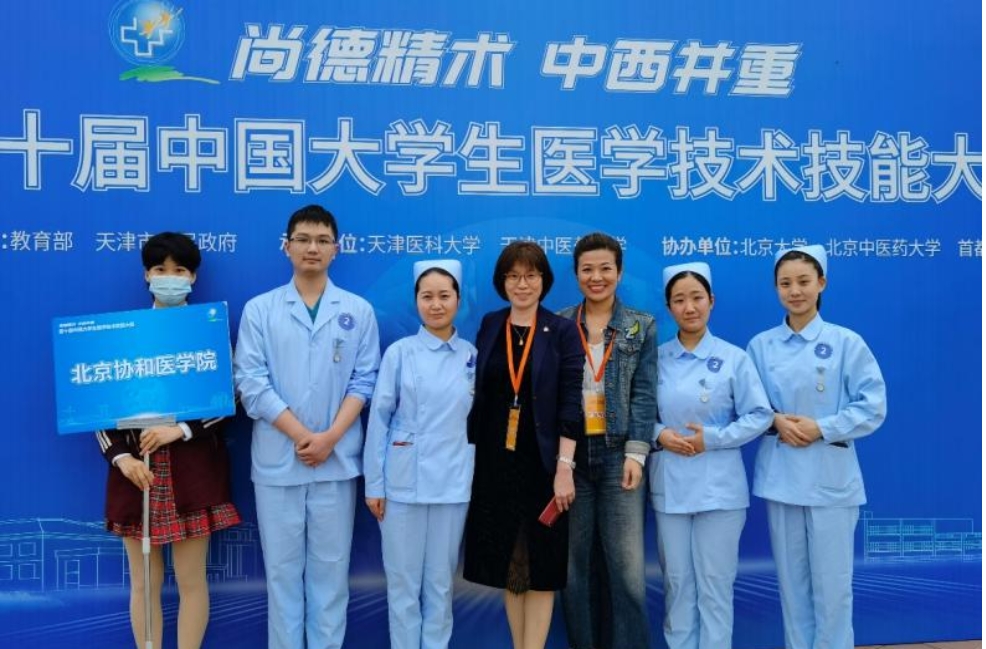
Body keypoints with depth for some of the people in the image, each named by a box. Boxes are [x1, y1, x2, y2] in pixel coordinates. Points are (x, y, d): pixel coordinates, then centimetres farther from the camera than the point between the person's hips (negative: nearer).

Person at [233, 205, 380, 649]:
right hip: (277, 459, 0)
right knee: (282, 568, 8)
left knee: (330, 568, 7)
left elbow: (364, 380, 2)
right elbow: (251, 382, -4)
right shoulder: (259, 309, 2)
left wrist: (330, 437, -11)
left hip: (338, 459, 1)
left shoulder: (358, 311, 5)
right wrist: (301, 435, -11)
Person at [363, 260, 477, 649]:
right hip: (403, 482, -2)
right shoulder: (400, 353, -3)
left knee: (441, 581, 11)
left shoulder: (472, 356, 4)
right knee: (403, 580, 7)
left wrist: (478, 478, 4)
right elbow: (379, 419, -3)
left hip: (453, 484, 2)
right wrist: (374, 484, -4)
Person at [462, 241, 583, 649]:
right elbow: (478, 395, 8)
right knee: (506, 562, 10)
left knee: (539, 566, 2)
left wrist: (564, 467, -16)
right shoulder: (489, 327, 6)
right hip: (495, 462, 4)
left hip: (541, 464, -3)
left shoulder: (562, 331, -4)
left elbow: (570, 404, -9)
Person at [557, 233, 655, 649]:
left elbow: (644, 394, 1)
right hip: (569, 453, 1)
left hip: (618, 453, -1)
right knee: (573, 565, 6)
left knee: (628, 567, -4)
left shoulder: (641, 326, 7)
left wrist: (636, 453, -9)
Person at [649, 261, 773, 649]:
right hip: (669, 486, 2)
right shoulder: (655, 359, 4)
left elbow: (759, 416, -3)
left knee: (715, 583, 5)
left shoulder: (734, 358, -2)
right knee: (677, 581, 10)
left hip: (719, 488, -2)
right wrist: (659, 434, -11)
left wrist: (713, 438, -14)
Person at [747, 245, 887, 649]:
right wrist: (775, 420, -11)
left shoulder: (846, 343, -4)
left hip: (831, 479, -3)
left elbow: (873, 406, -4)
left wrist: (822, 428, -14)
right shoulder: (761, 346, 3)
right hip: (780, 478, 3)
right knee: (791, 579, 11)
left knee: (832, 583, 2)